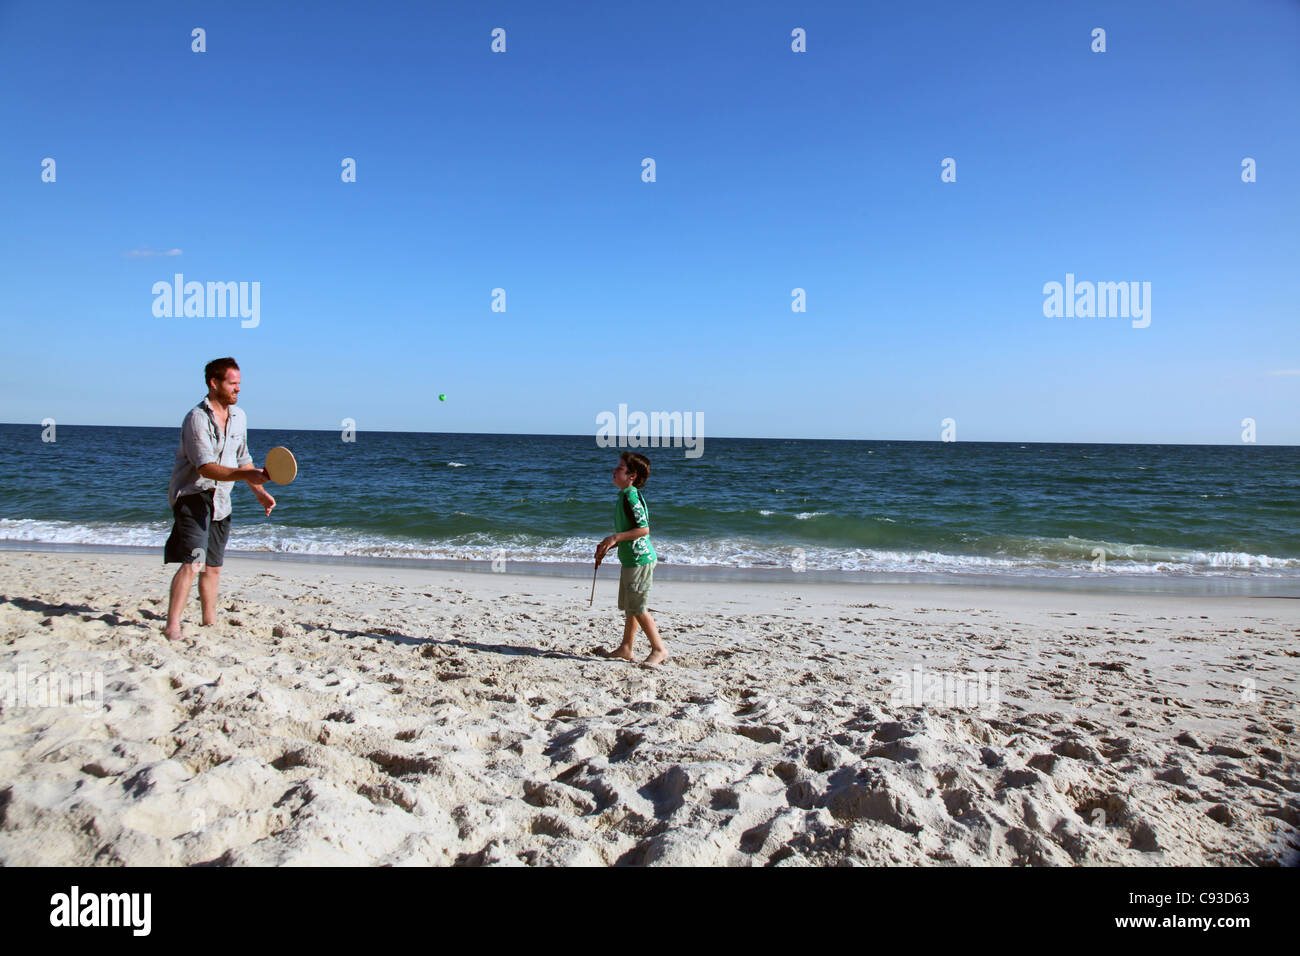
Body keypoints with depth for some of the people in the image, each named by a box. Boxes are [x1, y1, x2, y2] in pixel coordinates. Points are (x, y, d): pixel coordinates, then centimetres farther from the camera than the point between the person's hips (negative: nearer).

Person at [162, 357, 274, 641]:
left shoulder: (239, 417, 9)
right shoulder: (197, 418, -16)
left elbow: (242, 459, 21)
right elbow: (206, 468, -26)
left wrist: (259, 491, 18)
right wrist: (245, 475, -38)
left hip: (220, 500, 8)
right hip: (193, 497, -7)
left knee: (213, 566, 16)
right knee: (193, 562, -19)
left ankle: (209, 622, 29)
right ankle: (172, 627, -17)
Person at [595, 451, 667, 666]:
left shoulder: (632, 497, -18)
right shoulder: (624, 496, 13)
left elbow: (643, 529, -24)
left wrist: (615, 538, -24)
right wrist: (606, 546, 18)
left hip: (639, 560, -10)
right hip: (630, 560, 10)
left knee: (638, 608, -5)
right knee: (629, 607, 16)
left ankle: (659, 649, 4)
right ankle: (626, 648, 25)